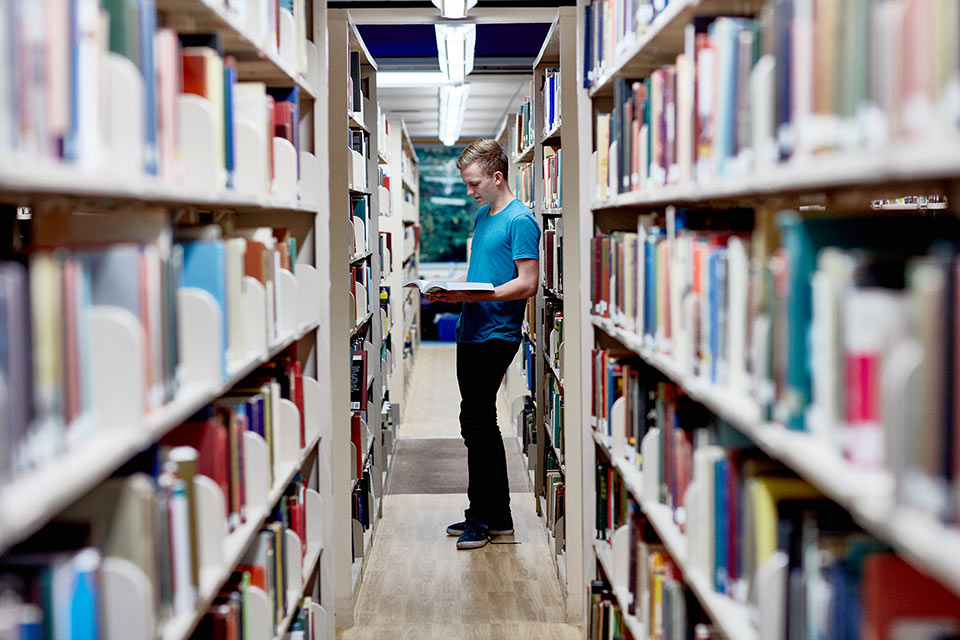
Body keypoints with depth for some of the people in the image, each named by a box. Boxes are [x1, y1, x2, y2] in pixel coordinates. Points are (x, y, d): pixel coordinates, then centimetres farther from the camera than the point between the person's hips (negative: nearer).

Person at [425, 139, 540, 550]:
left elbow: (527, 284, -17)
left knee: (476, 423, -7)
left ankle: (482, 516, 4)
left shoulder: (520, 220, -11)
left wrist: (472, 296, -23)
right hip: (471, 332, 9)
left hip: (496, 336, -9)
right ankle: (498, 516, 21)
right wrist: (452, 291, 6)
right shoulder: (482, 216, 16)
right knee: (482, 424, 12)